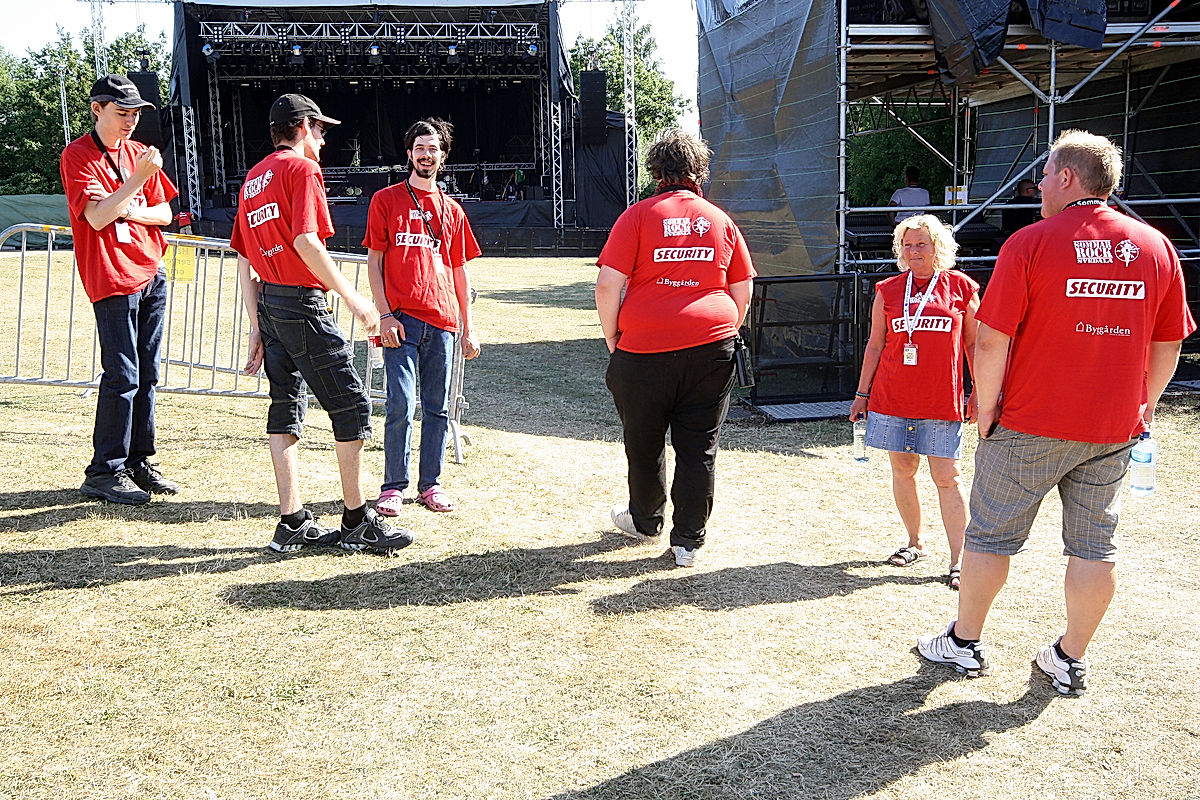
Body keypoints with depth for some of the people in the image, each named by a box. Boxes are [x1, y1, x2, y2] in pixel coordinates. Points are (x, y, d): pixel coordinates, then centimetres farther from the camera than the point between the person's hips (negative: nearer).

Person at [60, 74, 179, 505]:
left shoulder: (139, 153, 15)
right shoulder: (78, 155, -4)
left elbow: (164, 213, 13)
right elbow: (96, 216, -16)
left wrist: (129, 210, -5)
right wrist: (138, 179, -21)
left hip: (152, 274, 7)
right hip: (113, 278, -7)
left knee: (147, 373, 8)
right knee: (123, 376, -9)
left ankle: (139, 461, 17)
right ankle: (104, 471, 0)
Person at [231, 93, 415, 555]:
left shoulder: (253, 177, 20)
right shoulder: (302, 169, -6)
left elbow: (243, 260, 17)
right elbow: (306, 242, -20)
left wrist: (256, 327, 18)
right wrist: (354, 299, -16)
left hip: (268, 302, 9)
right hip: (303, 302, -9)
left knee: (286, 408, 10)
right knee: (351, 405, -4)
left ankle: (292, 524, 12)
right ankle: (357, 523, 0)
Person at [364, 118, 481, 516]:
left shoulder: (452, 210, 15)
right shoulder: (385, 200, 6)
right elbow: (374, 261, 3)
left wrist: (468, 326, 13)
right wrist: (384, 314, -8)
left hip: (442, 322, 3)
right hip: (400, 320, -3)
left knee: (438, 407, 6)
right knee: (402, 405, -6)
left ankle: (430, 483, 17)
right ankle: (394, 486, 6)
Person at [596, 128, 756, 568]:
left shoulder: (638, 215, -2)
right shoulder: (721, 221, 8)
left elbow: (607, 285, -9)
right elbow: (743, 292, 10)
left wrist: (612, 339, 2)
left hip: (645, 349, -2)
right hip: (711, 348, 3)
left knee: (644, 443, 16)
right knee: (699, 447, 8)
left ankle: (645, 520, 35)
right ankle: (688, 541, 12)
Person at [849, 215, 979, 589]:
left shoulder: (961, 287, 3)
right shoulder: (888, 290, 7)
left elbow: (975, 344, 7)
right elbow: (875, 345, 11)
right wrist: (862, 393, 9)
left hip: (942, 399, -2)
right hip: (892, 397, 2)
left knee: (947, 476, -2)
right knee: (902, 469, 8)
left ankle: (958, 560, 4)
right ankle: (915, 543, 26)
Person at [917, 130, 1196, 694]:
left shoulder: (1030, 243, -11)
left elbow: (991, 340, -13)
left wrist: (986, 411, -3)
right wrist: (1140, 409, 18)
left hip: (1030, 425, -4)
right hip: (1113, 430, 5)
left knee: (991, 535, 10)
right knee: (1093, 546, 12)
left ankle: (964, 643, 23)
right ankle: (1071, 660, 22)